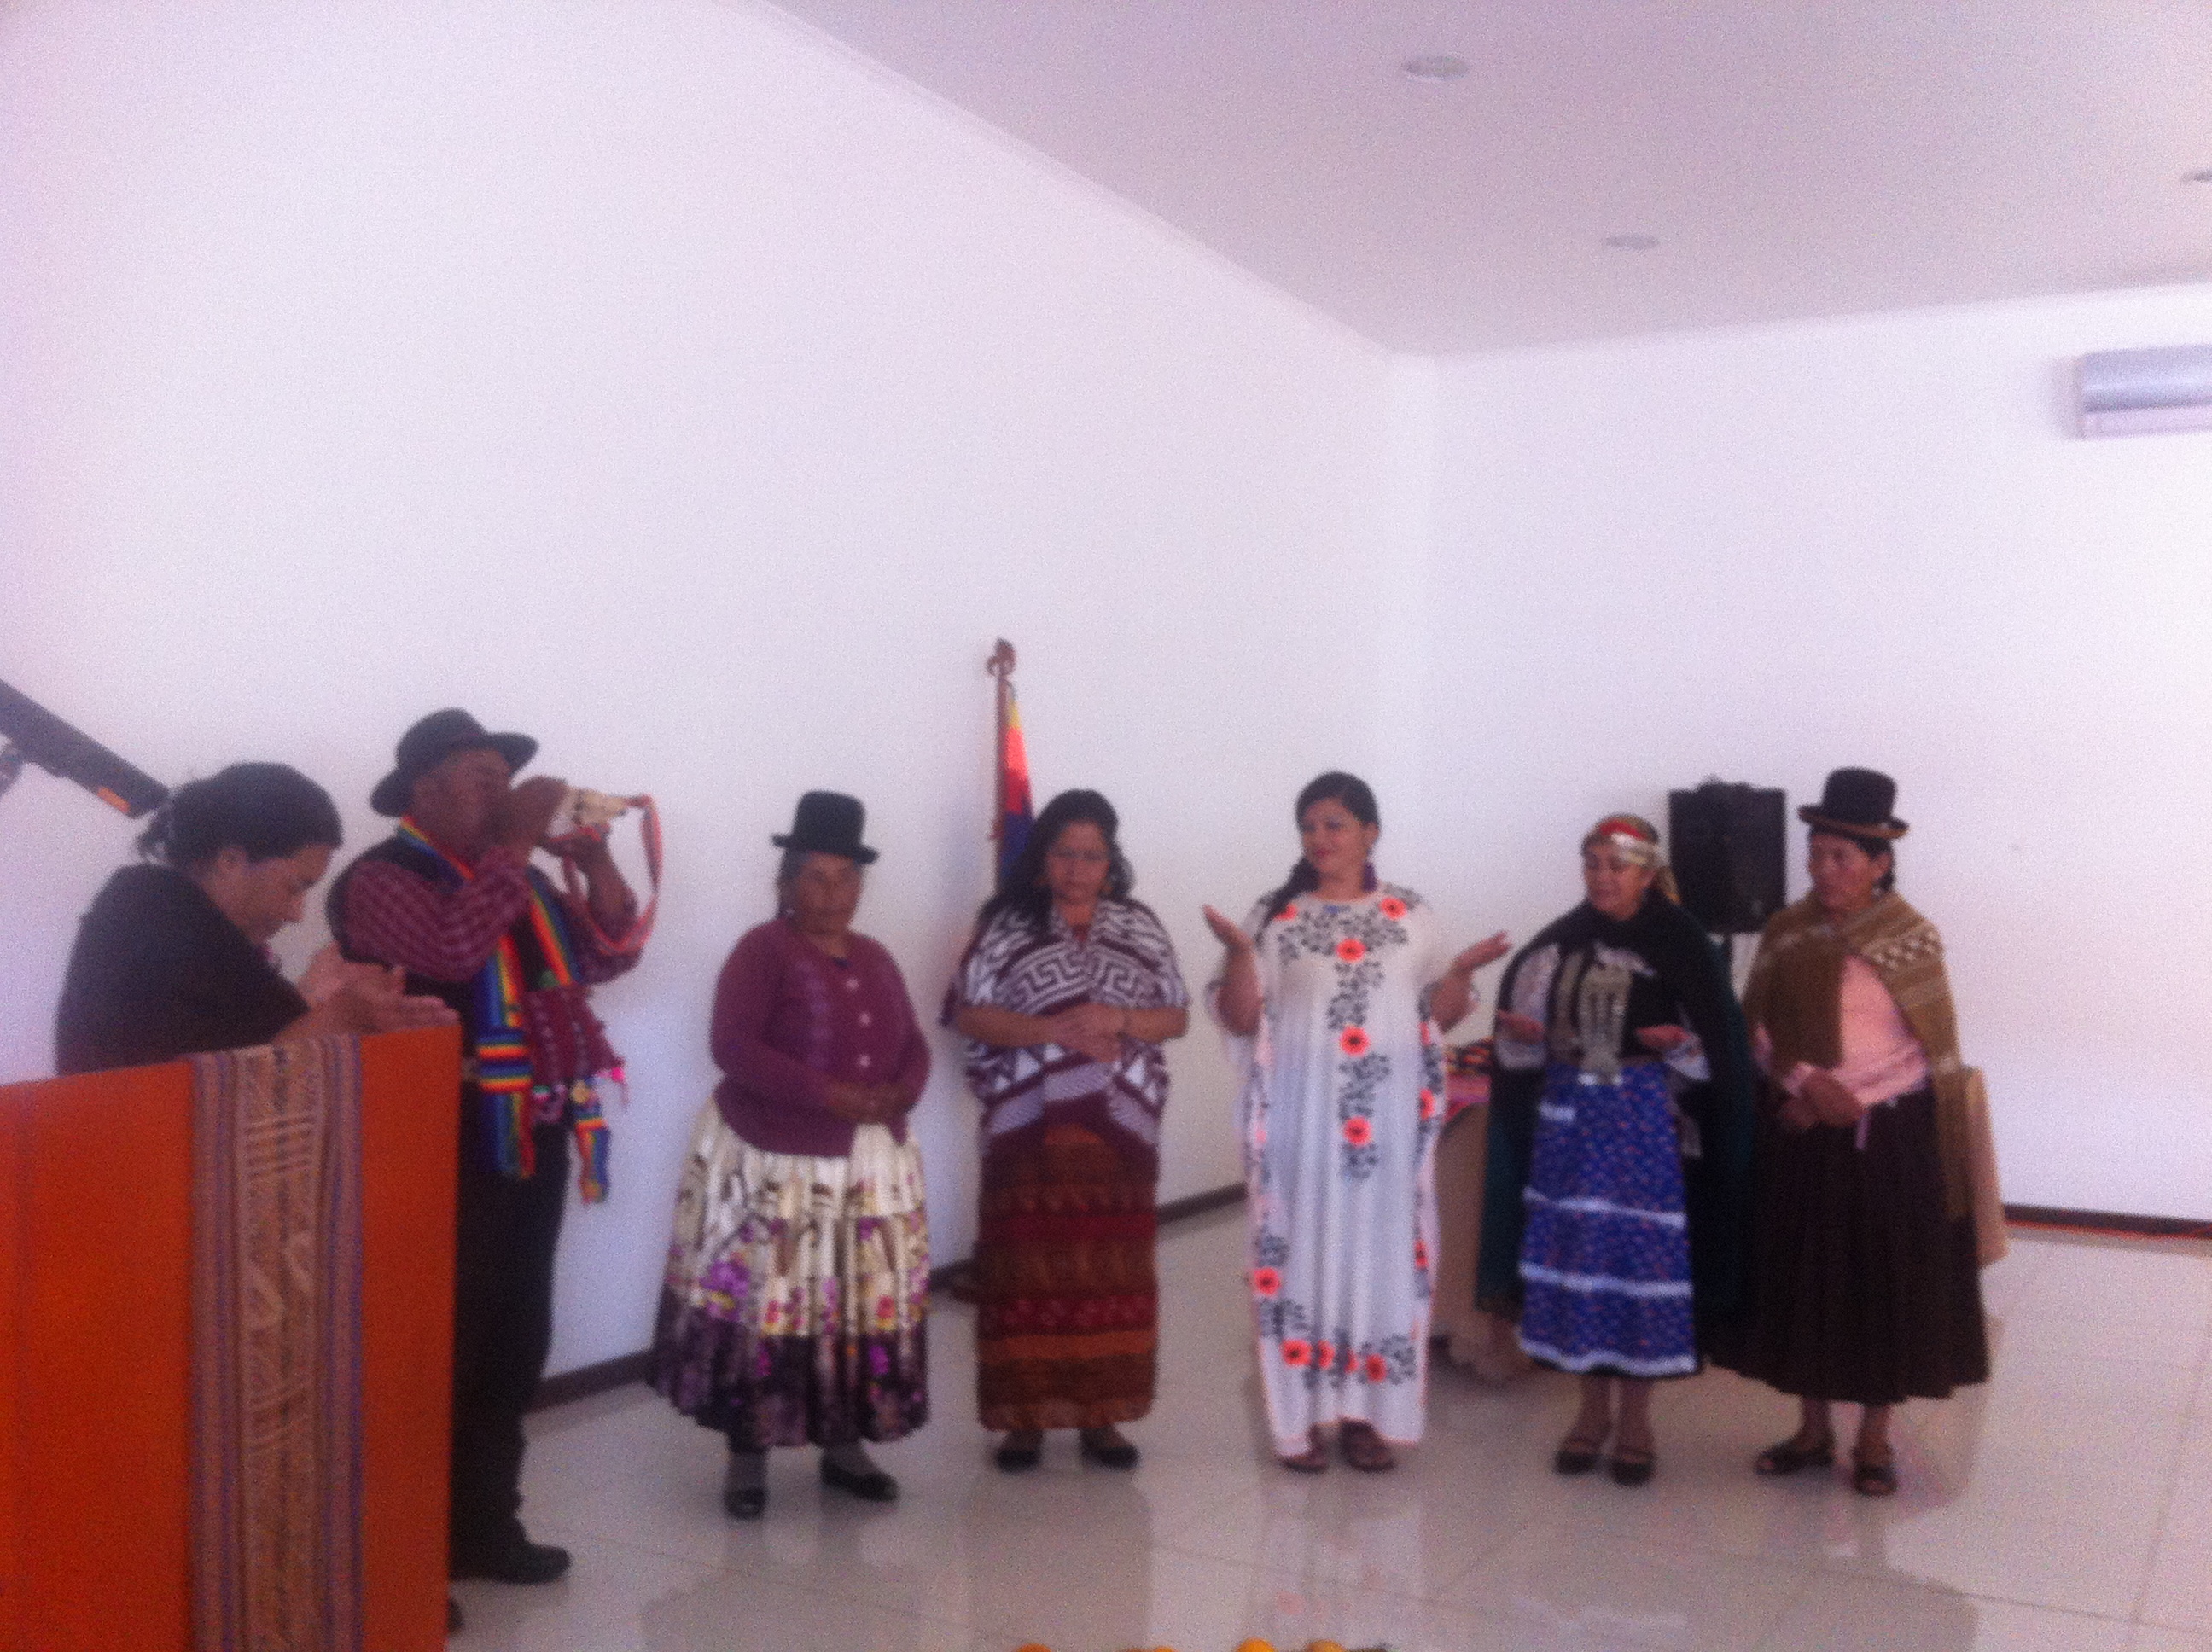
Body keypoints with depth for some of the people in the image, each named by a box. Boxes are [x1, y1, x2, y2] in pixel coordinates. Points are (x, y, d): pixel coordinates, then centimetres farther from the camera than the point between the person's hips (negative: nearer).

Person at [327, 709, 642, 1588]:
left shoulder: (518, 877, 17)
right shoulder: (381, 879, -9)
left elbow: (607, 956, 13)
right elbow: (451, 949, -28)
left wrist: (593, 858, 0)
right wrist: (517, 843, -20)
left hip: (533, 1141, 8)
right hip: (453, 1146, -8)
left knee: (516, 1343, 14)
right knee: (444, 1347, -6)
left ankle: (484, 1524, 27)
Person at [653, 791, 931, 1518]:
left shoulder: (875, 960, 13)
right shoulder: (762, 950, -7)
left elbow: (914, 1047, 12)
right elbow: (734, 1045, -19)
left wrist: (897, 1094, -10)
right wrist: (828, 1093, -25)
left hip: (867, 1165, 6)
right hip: (771, 1162, -6)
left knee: (864, 1305, 8)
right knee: (762, 1308, -3)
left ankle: (844, 1447, 22)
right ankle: (747, 1458, 10)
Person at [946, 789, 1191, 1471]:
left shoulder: (1140, 927, 8)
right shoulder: (1005, 925, 2)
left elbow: (1176, 1017, 8)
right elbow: (969, 1014, -4)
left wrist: (1119, 1019, -12)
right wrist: (1052, 1030, -17)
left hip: (1118, 1127, 2)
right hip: (1029, 1127, -2)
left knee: (1110, 1273, 6)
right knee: (1028, 1271, -1)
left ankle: (1100, 1413, 17)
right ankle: (1023, 1413, 11)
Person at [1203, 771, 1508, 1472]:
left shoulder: (1411, 916, 6)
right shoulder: (1275, 916, 2)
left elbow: (1439, 1015, 8)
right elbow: (1239, 1020, -2)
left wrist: (1462, 971, -10)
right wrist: (1239, 951, -17)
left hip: (1386, 1122, 1)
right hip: (1301, 1118, -1)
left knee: (1381, 1251, 5)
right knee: (1303, 1249, 1)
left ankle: (1366, 1413, 17)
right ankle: (1300, 1416, 12)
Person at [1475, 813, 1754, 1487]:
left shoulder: (1681, 945, -6)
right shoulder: (1557, 944, 5)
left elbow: (1717, 1042, -5)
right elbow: (1519, 1020, 11)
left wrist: (1680, 1042, -24)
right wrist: (1525, 1034, -9)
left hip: (1646, 1123, -4)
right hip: (1569, 1118, 4)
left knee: (1641, 1257, 1)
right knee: (1575, 1258, 6)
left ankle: (1635, 1418, 16)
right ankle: (1592, 1409, 21)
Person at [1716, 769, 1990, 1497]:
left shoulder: (1914, 939, -6)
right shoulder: (1784, 932, 2)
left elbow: (1930, 1052, -8)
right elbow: (1757, 1028, 2)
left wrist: (1851, 1099, -14)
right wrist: (1807, 1081, -16)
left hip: (1891, 1137, -3)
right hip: (1802, 1134, 3)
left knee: (1885, 1282, 4)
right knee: (1804, 1276, 8)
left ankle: (1874, 1441, 19)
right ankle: (1813, 1430, 23)